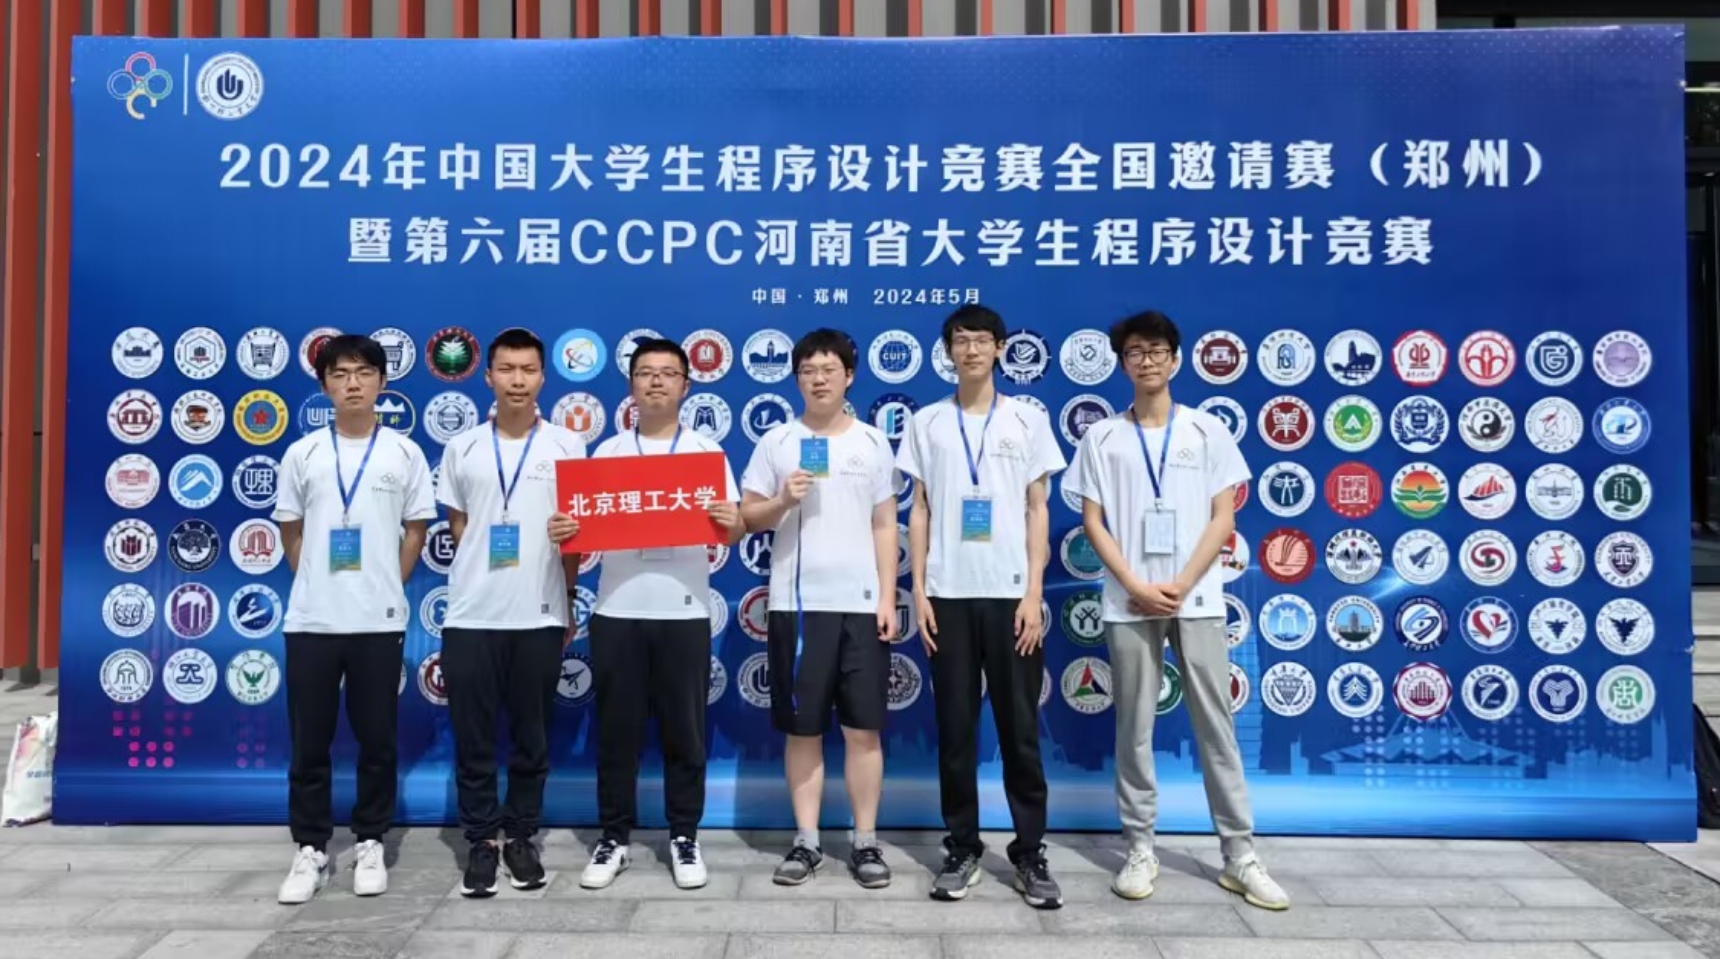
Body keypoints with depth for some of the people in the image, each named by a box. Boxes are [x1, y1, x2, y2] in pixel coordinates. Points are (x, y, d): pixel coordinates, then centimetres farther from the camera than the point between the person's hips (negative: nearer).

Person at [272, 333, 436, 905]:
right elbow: (291, 531, 12)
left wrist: (385, 586, 6)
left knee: (377, 740, 7)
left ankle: (369, 844, 21)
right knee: (309, 742, 7)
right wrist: (317, 583, 8)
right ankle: (311, 849, 20)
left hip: (380, 620, -1)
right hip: (311, 619, 1)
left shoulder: (404, 454, 2)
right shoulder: (302, 455, 4)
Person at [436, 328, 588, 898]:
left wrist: (568, 601, 5)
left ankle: (521, 837, 22)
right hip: (471, 615, 1)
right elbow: (457, 526, 13)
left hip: (541, 615, 0)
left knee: (532, 738, 9)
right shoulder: (462, 448, 7)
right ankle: (481, 842, 18)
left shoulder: (567, 446, 3)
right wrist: (483, 569, 4)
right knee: (473, 739, 5)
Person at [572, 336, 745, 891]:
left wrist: (732, 524, -22)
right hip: (617, 612, 1)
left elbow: (732, 531, 0)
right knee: (616, 732, 7)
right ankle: (614, 839, 21)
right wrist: (563, 531, -14)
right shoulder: (607, 453, 9)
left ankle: (684, 838, 20)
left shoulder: (707, 451, 5)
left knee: (684, 732, 7)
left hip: (684, 612, -1)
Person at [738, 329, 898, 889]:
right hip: (797, 605, 0)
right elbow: (748, 517, 4)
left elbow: (884, 525, 7)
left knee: (864, 729, 4)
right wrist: (782, 500, -16)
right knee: (803, 730, 7)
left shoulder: (873, 442, 7)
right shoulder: (777, 441, 4)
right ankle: (807, 841, 18)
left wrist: (888, 598, 1)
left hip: (860, 604, 1)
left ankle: (865, 842, 15)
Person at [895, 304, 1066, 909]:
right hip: (949, 594, 1)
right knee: (955, 728, 6)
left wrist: (1034, 594, -4)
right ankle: (962, 849, 17)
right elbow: (920, 511, 7)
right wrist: (919, 591, 0)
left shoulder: (1028, 419, 5)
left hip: (1010, 594, -1)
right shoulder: (927, 423, 7)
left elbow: (1038, 511, 4)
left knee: (1020, 728, 3)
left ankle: (1030, 854, 14)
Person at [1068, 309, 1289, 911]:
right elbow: (1093, 522, 1)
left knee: (1216, 726, 4)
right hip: (1129, 604, 0)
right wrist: (1137, 587, -10)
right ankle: (1140, 850, 16)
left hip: (1197, 600, 0)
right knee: (1134, 729, 6)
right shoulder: (1102, 437, 5)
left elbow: (1223, 517, 2)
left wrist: (1180, 586, -9)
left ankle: (1240, 857, 12)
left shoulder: (1207, 430, 6)